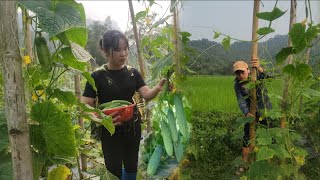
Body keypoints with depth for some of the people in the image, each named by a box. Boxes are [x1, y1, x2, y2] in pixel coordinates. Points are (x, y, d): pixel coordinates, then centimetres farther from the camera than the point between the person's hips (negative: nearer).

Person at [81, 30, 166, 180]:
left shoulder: (133, 73, -1)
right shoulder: (97, 76, -13)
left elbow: (146, 95, -9)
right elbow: (85, 106, -15)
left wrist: (158, 88, -31)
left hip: (132, 127, 4)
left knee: (132, 166, 18)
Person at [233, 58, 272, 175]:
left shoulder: (256, 75, -17)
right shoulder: (237, 85, -11)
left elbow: (265, 76, -39)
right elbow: (241, 101, -20)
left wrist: (259, 68, -62)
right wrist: (246, 113, -39)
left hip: (266, 110, -1)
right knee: (247, 139, 1)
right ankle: (244, 164, 15)